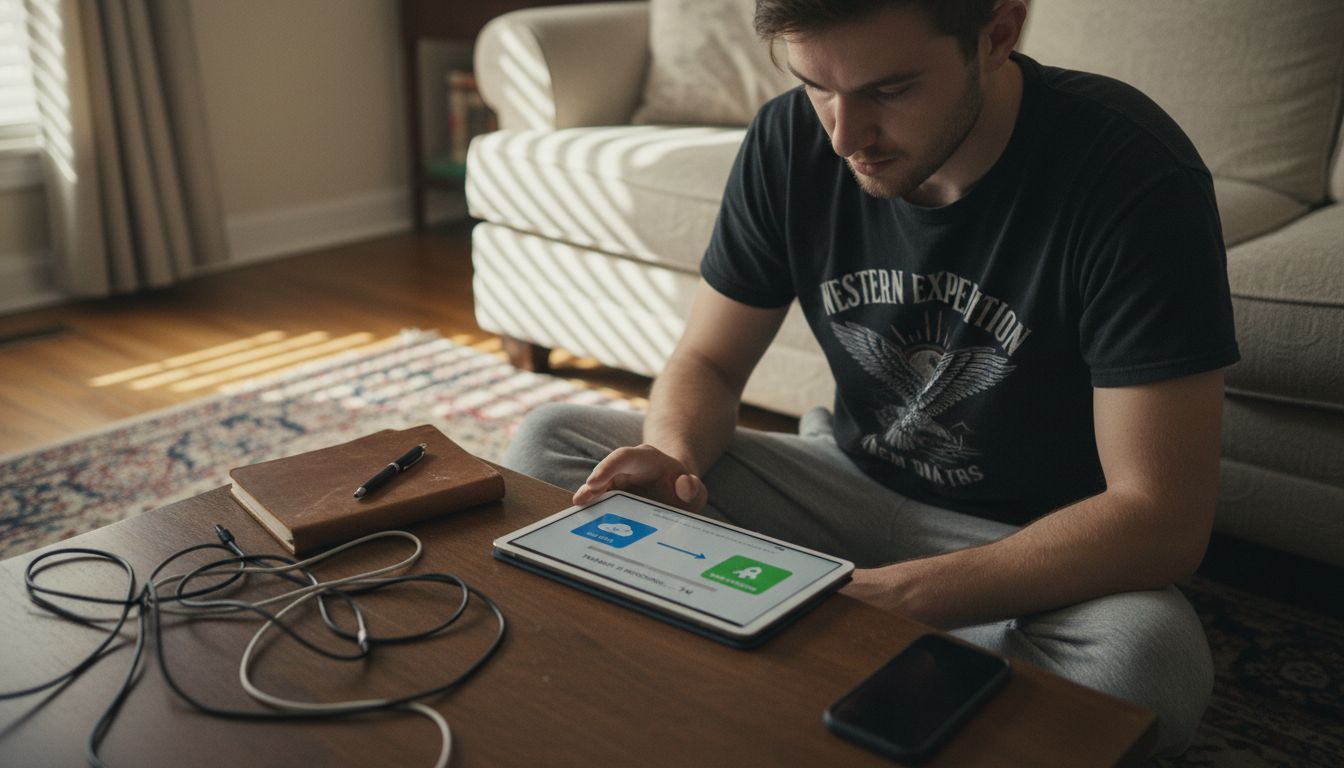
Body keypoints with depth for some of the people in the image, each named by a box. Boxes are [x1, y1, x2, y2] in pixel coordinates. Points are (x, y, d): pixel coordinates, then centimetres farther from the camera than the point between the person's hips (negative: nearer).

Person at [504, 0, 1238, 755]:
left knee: (1144, 657, -38)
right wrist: (675, 456, -26)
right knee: (549, 443, -7)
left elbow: (1162, 519, -27)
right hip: (855, 483, 4)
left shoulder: (1133, 175, -25)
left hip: (1047, 541, -3)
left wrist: (886, 598, -37)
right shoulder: (790, 140, -12)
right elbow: (706, 362, -2)